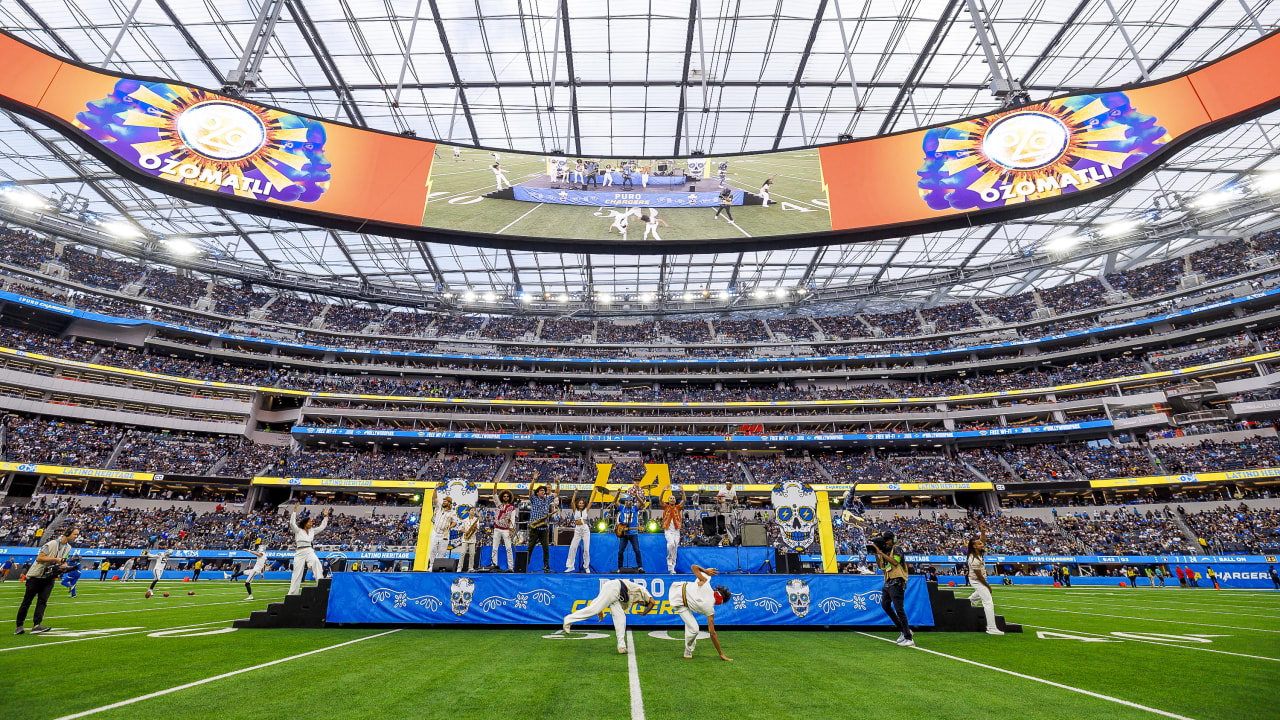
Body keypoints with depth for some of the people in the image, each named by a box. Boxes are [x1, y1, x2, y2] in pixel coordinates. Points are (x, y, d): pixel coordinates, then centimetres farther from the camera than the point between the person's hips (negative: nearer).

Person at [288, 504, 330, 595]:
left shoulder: (312, 530, 16)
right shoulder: (298, 530, 4)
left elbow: (322, 526, 21)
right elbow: (292, 523, -10)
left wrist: (326, 516, 14)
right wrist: (295, 511, -17)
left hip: (309, 551, 2)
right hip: (299, 553, -2)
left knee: (316, 562, -30)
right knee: (297, 574, 2)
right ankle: (292, 593, 17)